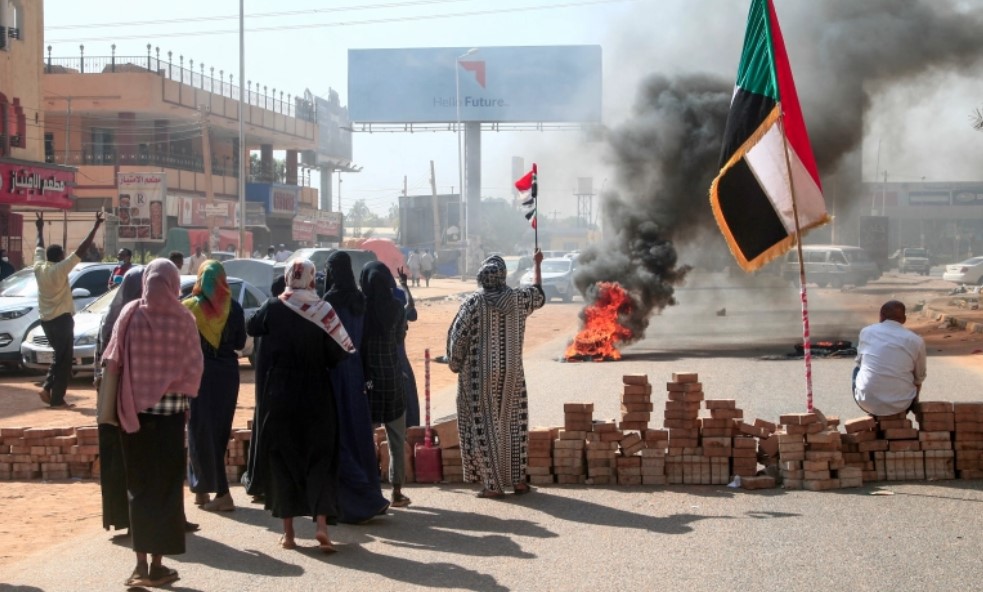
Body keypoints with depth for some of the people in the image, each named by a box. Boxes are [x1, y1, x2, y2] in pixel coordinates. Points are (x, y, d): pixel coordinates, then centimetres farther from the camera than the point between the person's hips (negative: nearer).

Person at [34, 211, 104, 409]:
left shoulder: (39, 267, 2)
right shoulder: (60, 269, -14)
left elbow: (39, 248, 21)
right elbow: (82, 249, -16)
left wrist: (40, 229, 36)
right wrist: (96, 227, -14)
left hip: (45, 319, 7)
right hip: (61, 318, -7)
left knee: (59, 356, 20)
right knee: (64, 359, -2)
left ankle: (47, 387, 8)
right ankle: (57, 399, -3)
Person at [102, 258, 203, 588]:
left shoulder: (130, 314, -6)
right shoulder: (183, 319, -9)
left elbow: (112, 362, -3)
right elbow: (193, 368, -5)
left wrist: (122, 401, 9)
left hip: (134, 411, 2)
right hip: (170, 412, -1)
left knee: (138, 486, 11)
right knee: (166, 487, 7)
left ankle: (141, 565, 11)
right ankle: (157, 566, 10)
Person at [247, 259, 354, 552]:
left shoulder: (272, 308, -5)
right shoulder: (323, 311, -8)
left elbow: (251, 327, 13)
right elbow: (338, 354, -7)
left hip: (279, 398, 0)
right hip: (316, 398, 0)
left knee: (282, 459, 9)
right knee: (319, 458, 7)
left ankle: (288, 532, 9)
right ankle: (322, 522, -10)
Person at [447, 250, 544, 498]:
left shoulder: (474, 302, -12)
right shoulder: (517, 299, -3)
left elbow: (457, 337, -12)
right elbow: (538, 293, 19)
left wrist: (455, 364, 5)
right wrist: (537, 264, 34)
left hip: (479, 375, -3)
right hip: (511, 373, 3)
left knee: (484, 426, 4)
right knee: (513, 424, 15)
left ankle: (494, 483, 4)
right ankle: (517, 479, 17)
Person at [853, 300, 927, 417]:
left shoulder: (866, 331, 1)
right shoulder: (916, 340, -3)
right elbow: (919, 378, 10)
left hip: (867, 402, 0)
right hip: (899, 405, 0)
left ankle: (875, 416, 31)